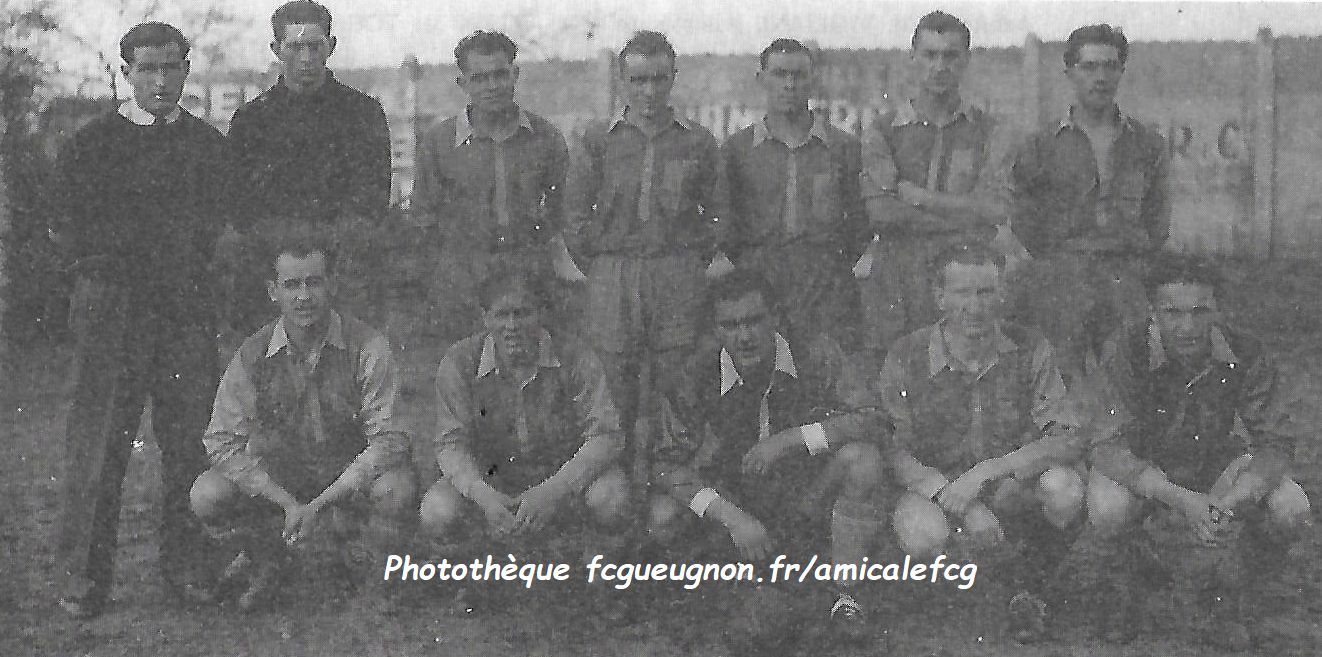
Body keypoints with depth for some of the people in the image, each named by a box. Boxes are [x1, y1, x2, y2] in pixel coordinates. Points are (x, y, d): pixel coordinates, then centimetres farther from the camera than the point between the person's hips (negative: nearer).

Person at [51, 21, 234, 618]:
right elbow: (74, 234, 1)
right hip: (111, 301, -2)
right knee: (98, 440, -4)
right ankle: (82, 577, 1)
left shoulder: (209, 145, 14)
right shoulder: (91, 144, 6)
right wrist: (167, 235, -4)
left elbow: (219, 228, 13)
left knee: (190, 440, 0)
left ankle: (186, 567, 9)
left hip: (189, 305, 3)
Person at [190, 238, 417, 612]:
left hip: (352, 479, -2)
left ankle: (371, 577, 0)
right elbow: (222, 442, -11)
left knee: (398, 490, -34)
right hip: (278, 479, 2)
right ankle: (265, 558, 10)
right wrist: (289, 505, -23)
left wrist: (319, 505, -28)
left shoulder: (366, 347, -17)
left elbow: (387, 440, -20)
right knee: (206, 495, -24)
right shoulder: (253, 355, -10)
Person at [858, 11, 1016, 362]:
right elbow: (880, 212, -7)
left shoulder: (990, 134, 9)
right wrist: (973, 228, -7)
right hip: (895, 291, 0)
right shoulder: (882, 131, 7)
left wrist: (917, 195, -5)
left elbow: (997, 209, -6)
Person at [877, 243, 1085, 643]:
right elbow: (896, 453, -10)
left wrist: (985, 472, -26)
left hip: (1015, 491, 1)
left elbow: (1067, 441, -13)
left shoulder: (1029, 350, -6)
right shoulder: (906, 358, -8)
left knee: (1063, 488, -32)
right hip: (936, 487, -1)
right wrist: (958, 501, -27)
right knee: (922, 533, -35)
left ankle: (1031, 589, 0)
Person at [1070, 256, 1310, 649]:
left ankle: (1223, 598, 6)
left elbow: (1275, 444, -18)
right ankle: (1116, 596, 1)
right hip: (1138, 466, -2)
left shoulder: (1246, 356, -20)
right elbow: (1108, 448, -30)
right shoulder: (1126, 352, -26)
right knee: (1109, 510, -35)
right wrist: (1181, 500, -45)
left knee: (1290, 508, -23)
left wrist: (1231, 502, -39)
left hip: (1214, 462, 2)